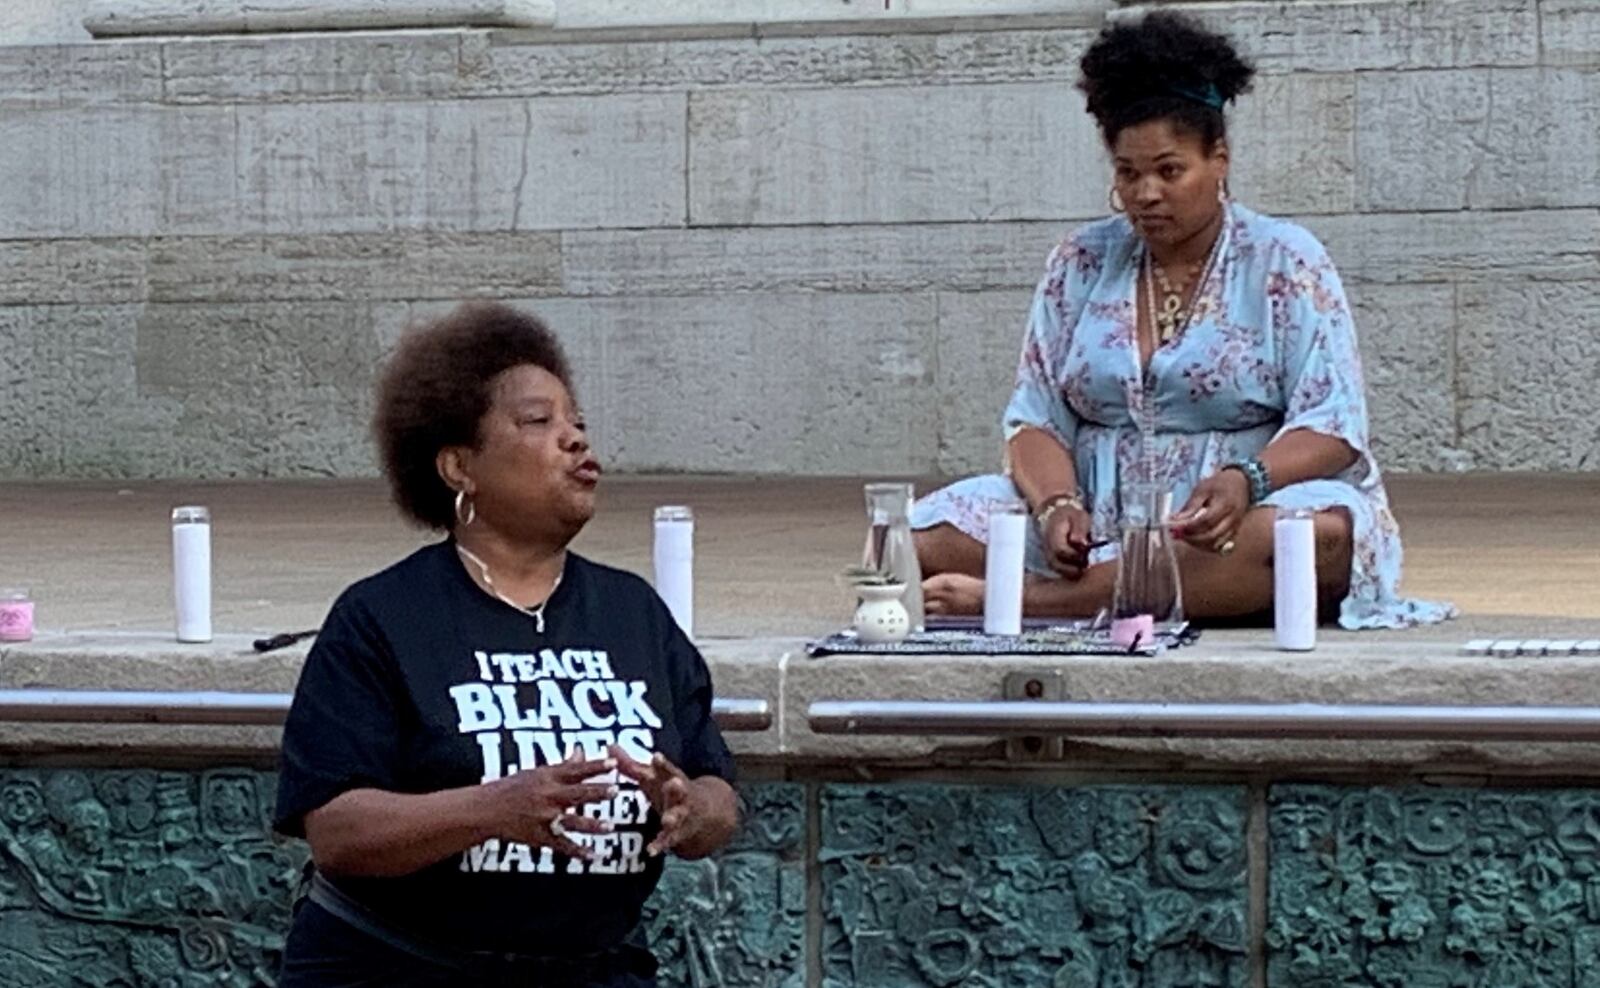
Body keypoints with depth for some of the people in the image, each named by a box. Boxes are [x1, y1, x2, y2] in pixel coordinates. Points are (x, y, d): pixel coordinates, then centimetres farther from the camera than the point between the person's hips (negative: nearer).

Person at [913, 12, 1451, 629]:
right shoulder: (1080, 265, 11)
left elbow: (1331, 428, -6)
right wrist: (1057, 505, -16)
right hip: (1096, 530, 2)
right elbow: (1035, 419, 7)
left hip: (1230, 529, -2)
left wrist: (1246, 480, -28)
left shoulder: (1285, 263, 2)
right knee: (923, 541, -21)